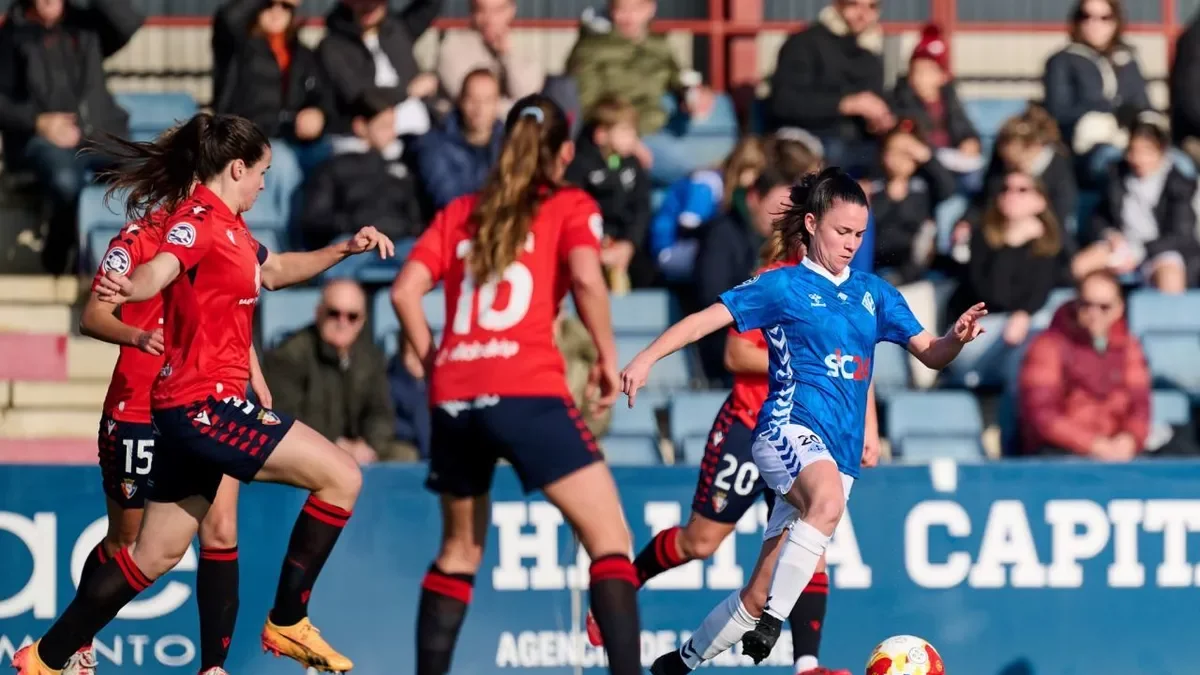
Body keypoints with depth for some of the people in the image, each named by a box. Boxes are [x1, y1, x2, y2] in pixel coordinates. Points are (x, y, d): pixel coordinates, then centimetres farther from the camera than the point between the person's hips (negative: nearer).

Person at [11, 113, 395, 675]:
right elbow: (160, 270, -34)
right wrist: (131, 288, -56)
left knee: (156, 554, 14)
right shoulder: (198, 218, -13)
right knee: (341, 476, -9)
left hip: (193, 410, 10)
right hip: (205, 402, -10)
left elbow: (275, 271, 36)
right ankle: (287, 622, -2)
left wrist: (343, 250, 29)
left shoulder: (228, 226, 16)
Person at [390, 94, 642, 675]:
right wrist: (607, 355, -1)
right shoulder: (569, 207, 8)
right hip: (527, 393, -5)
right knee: (609, 540, -3)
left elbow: (405, 291, 9)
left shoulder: (461, 212, 19)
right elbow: (586, 278, -11)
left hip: (454, 396, 5)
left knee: (460, 548, 20)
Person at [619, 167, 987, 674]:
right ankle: (770, 625, -41)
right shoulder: (782, 286, 2)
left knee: (757, 598, 5)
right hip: (790, 428, -5)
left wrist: (957, 338, -8)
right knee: (829, 498, -41)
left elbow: (929, 353, 15)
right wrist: (647, 358, -18)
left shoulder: (873, 293, 16)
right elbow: (707, 319, -4)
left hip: (839, 454, 5)